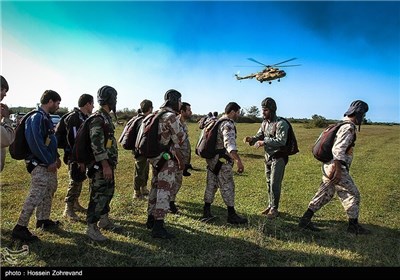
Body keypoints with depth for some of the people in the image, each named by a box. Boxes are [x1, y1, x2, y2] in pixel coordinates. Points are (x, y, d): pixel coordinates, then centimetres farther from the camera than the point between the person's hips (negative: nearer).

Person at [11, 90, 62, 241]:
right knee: (35, 196, -9)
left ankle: (43, 220, 32)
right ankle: (20, 228, 1)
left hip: (49, 164, 11)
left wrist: (56, 157, 12)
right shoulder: (37, 118, -17)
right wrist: (49, 161, -19)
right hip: (40, 165, -11)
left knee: (49, 192, 19)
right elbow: (36, 143, -25)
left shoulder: (46, 118, 14)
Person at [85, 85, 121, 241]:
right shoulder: (98, 118, -16)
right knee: (98, 195, -2)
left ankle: (104, 221, 31)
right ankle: (91, 228, 9)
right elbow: (96, 144, -23)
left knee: (108, 192, 17)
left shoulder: (106, 117, 14)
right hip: (101, 165, -10)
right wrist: (105, 165, -26)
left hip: (108, 164, 10)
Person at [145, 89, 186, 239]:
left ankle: (151, 219, 29)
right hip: (167, 159, -9)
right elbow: (180, 139, -13)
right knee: (164, 191, -6)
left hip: (155, 157, 9)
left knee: (156, 187, 17)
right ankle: (158, 227, -3)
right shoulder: (171, 117, -16)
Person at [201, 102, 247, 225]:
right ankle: (232, 215, 11)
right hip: (221, 162, -9)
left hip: (212, 160, 9)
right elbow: (230, 144, -31)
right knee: (228, 187, 1)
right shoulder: (228, 125, -16)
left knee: (211, 186, 13)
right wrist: (239, 161, -38)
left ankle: (206, 213, 20)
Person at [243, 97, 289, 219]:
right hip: (268, 157, 8)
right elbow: (259, 136, 11)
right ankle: (270, 206, 27)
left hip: (278, 158, -7)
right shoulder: (264, 123, 8)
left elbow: (281, 141, -25)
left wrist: (264, 142, -30)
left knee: (275, 184, -5)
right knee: (269, 183, 14)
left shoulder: (281, 123, -16)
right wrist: (251, 139, -10)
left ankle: (274, 209, 8)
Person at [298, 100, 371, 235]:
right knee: (352, 194, 5)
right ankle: (353, 225, 19)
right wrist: (338, 171, -26)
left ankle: (305, 220, 12)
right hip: (336, 168, -9)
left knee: (325, 194, 12)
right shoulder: (349, 128, -15)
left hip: (328, 167, 9)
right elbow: (338, 150, -24)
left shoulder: (341, 125, 16)